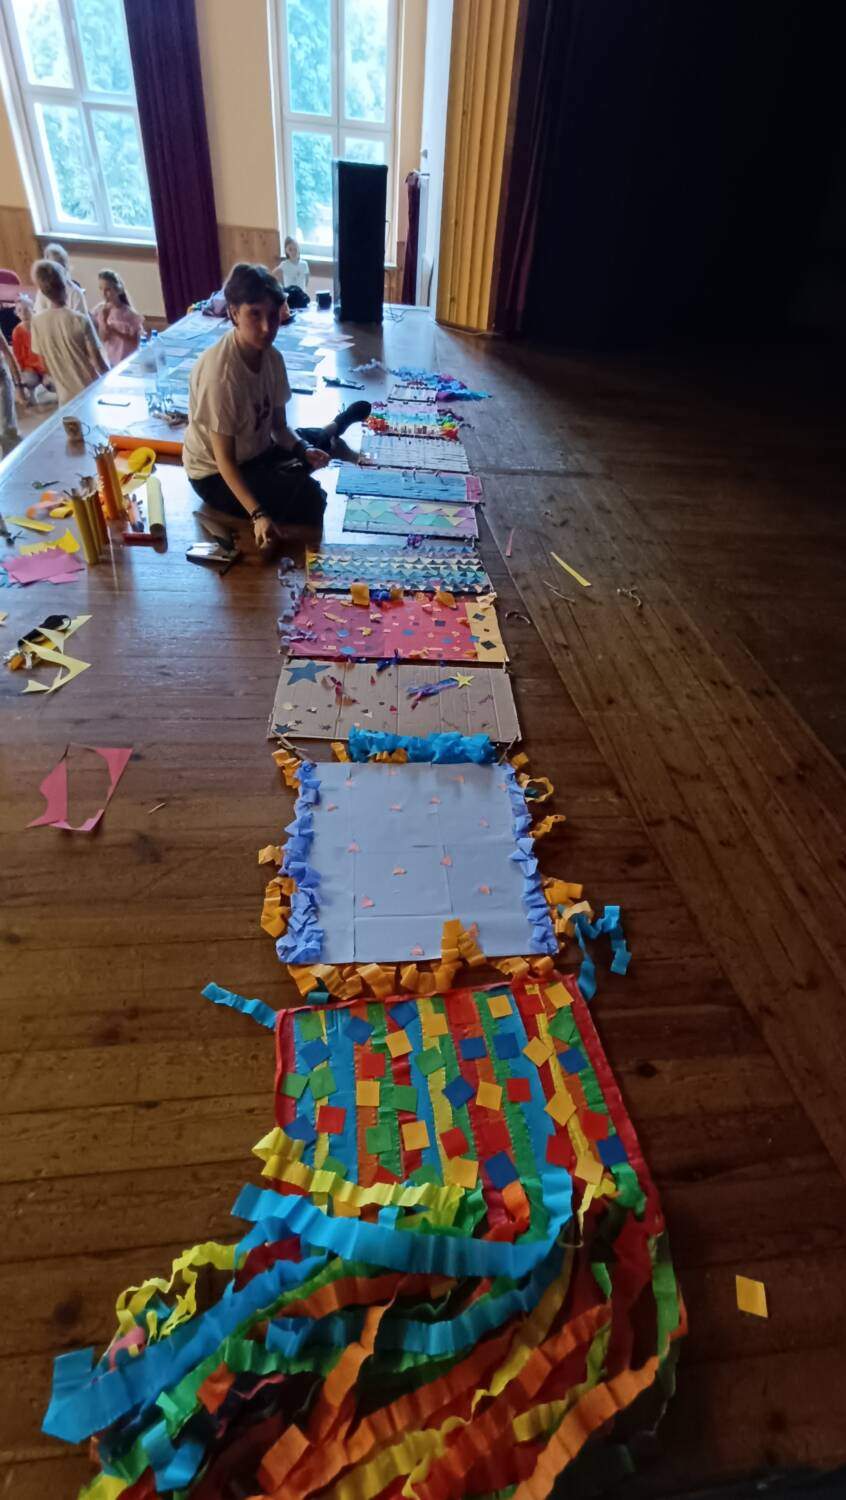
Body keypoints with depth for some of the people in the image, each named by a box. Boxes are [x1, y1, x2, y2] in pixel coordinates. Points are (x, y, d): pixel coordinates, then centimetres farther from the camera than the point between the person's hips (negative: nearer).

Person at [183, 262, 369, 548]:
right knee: (309, 498, -25)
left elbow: (279, 425, 1)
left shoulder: (271, 356, -8)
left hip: (257, 451, 7)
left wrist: (305, 449, -20)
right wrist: (258, 515, -40)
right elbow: (224, 459, -30)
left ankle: (336, 424, 50)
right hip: (215, 475, -7)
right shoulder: (220, 372, -30)